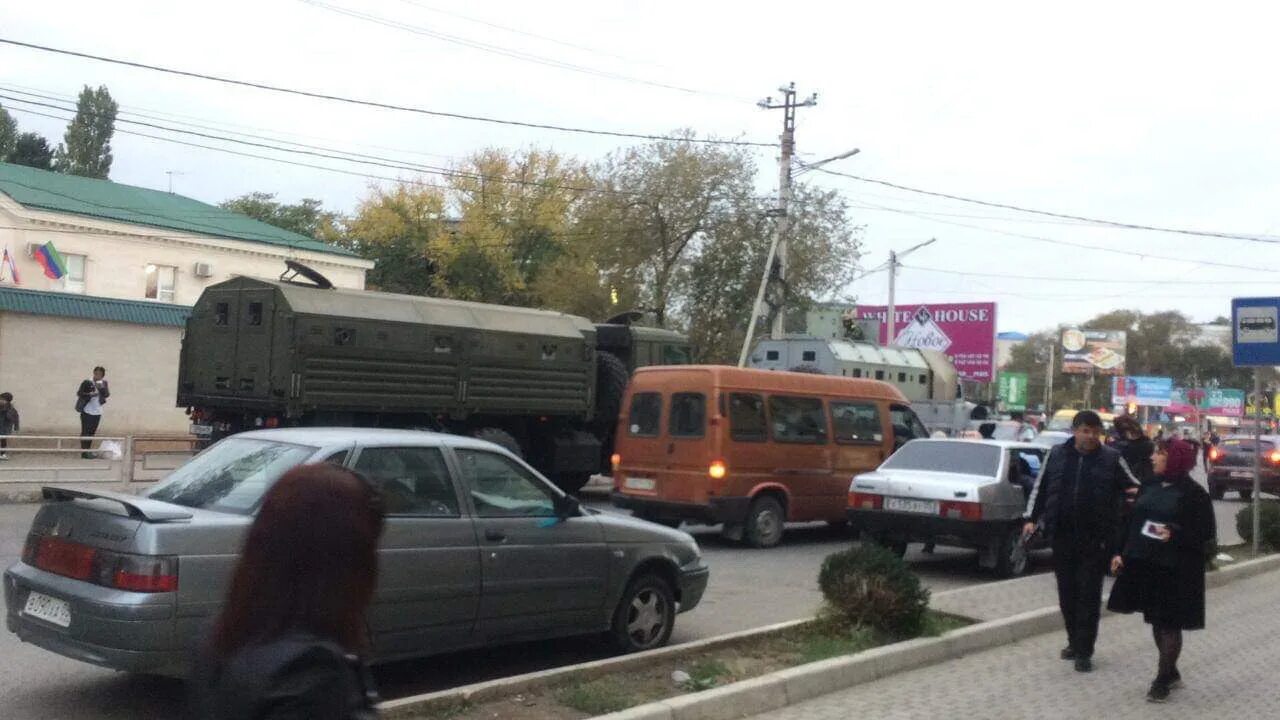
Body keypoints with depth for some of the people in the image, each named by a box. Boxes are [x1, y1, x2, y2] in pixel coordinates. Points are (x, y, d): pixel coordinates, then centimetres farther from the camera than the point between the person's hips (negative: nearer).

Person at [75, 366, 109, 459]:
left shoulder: (103, 383, 5)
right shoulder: (88, 383, -8)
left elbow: (107, 395, -5)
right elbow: (79, 393, -6)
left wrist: (102, 388, -22)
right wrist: (89, 395, -20)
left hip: (97, 412, 5)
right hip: (87, 412, -5)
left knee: (92, 432, 11)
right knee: (85, 432, -3)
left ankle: (88, 451, 20)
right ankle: (83, 452, -1)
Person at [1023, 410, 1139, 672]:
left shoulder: (1112, 458, -1)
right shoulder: (1057, 455, 5)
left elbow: (1137, 489, 4)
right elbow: (1039, 488, 11)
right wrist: (1031, 519, 5)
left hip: (1095, 540, -3)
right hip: (1062, 537, 3)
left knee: (1089, 595, -1)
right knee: (1067, 592, 12)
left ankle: (1084, 651, 6)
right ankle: (1075, 641, 27)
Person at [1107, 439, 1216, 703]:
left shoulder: (1193, 493, -9)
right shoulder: (1151, 487, 10)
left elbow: (1206, 534, -10)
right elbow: (1133, 522, 14)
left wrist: (1175, 536, -24)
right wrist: (1122, 553, 9)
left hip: (1174, 570, -6)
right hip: (1145, 564, 7)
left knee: (1170, 624, 1)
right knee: (1157, 621, 14)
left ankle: (1162, 679, 10)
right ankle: (1171, 672, 28)